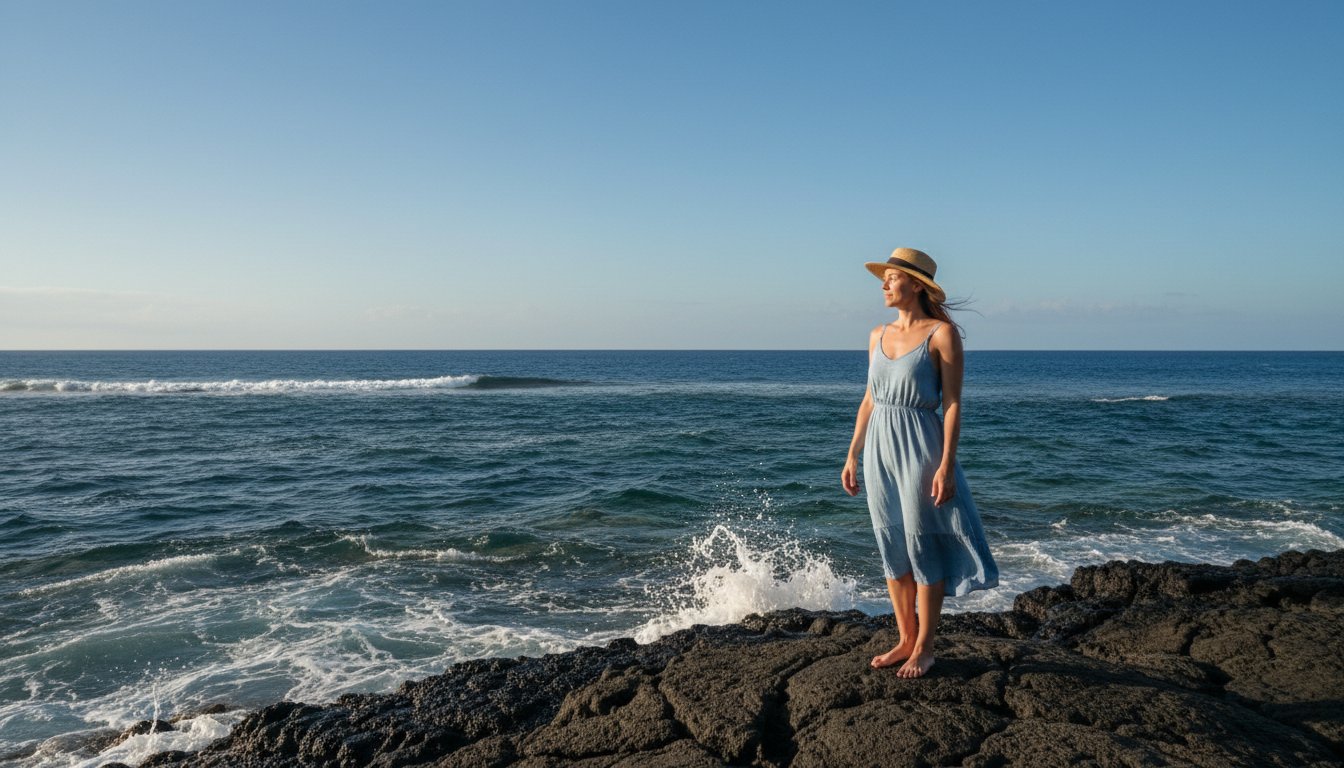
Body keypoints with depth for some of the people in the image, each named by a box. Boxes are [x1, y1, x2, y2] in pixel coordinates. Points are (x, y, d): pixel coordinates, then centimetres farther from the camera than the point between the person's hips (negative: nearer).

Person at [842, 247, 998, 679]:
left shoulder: (942, 333, -7)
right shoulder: (878, 336, 10)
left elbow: (952, 403, -10)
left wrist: (946, 464, -16)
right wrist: (852, 455, 11)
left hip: (920, 449, -6)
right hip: (879, 449, 6)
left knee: (922, 546, 1)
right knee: (892, 549, 10)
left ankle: (924, 648, 13)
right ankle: (905, 641, 22)